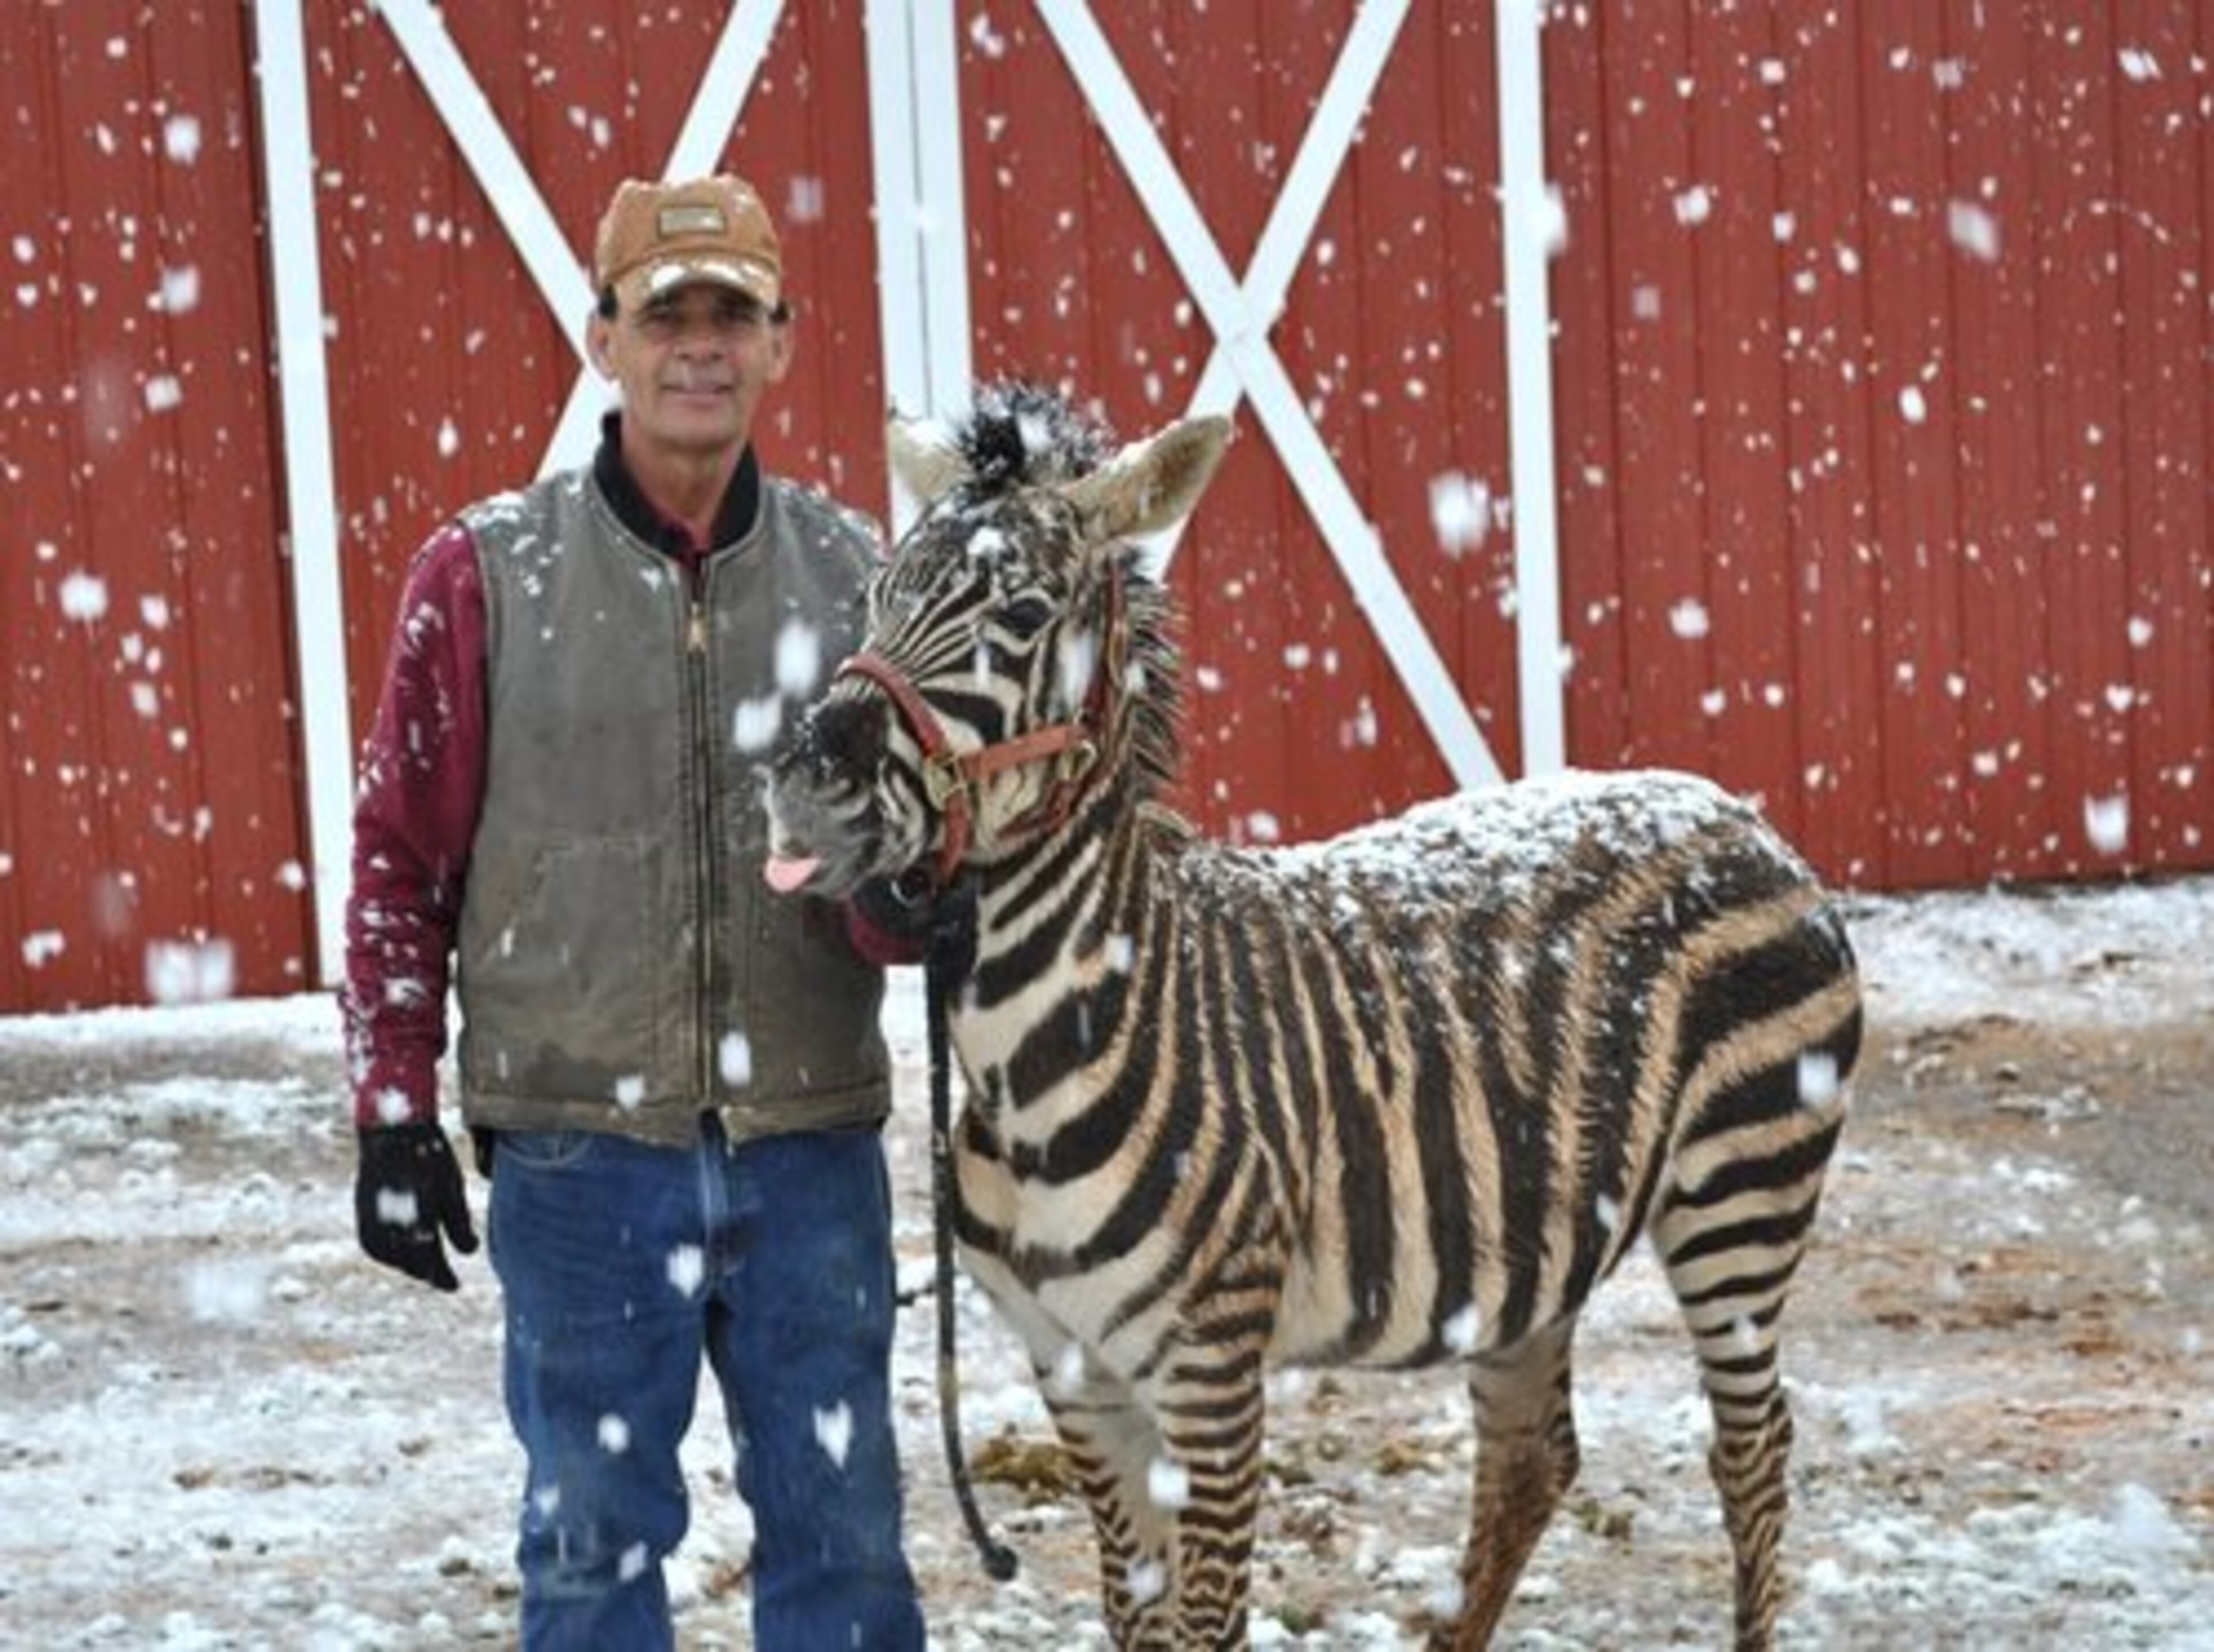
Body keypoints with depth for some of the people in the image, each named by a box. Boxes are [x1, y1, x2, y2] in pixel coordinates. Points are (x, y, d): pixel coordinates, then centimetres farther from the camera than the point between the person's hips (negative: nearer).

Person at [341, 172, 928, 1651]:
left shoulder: (855, 572, 4)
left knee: (843, 1531, 9)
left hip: (812, 1148, 2)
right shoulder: (487, 574, -2)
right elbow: (401, 863, 2)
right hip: (582, 1154, -2)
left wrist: (907, 896, -14)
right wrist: (394, 1116, -2)